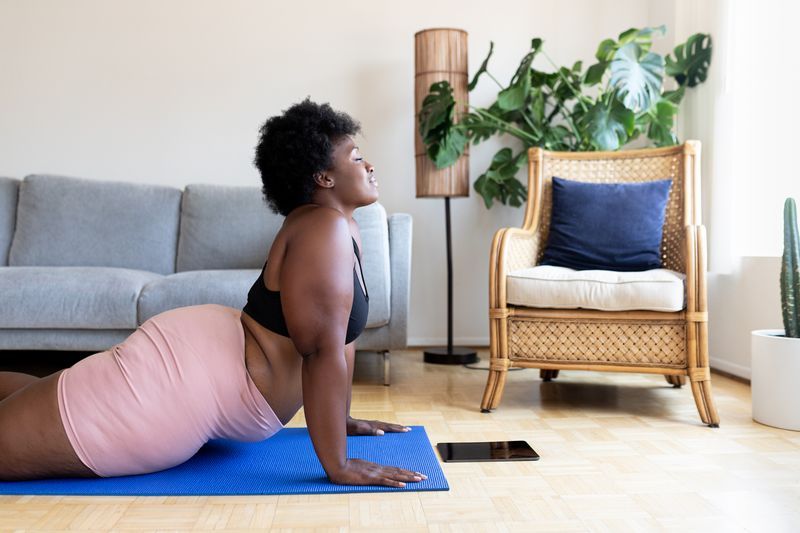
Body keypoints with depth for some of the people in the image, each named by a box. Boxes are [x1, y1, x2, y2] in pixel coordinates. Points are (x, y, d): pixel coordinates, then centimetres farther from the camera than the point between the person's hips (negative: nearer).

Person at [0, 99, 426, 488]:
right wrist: (338, 465, -24)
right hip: (185, 378, -11)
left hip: (208, 353, 11)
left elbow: (341, 333, 16)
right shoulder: (324, 228, -22)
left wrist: (341, 418, 19)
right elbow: (323, 350, -27)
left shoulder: (342, 228, 9)